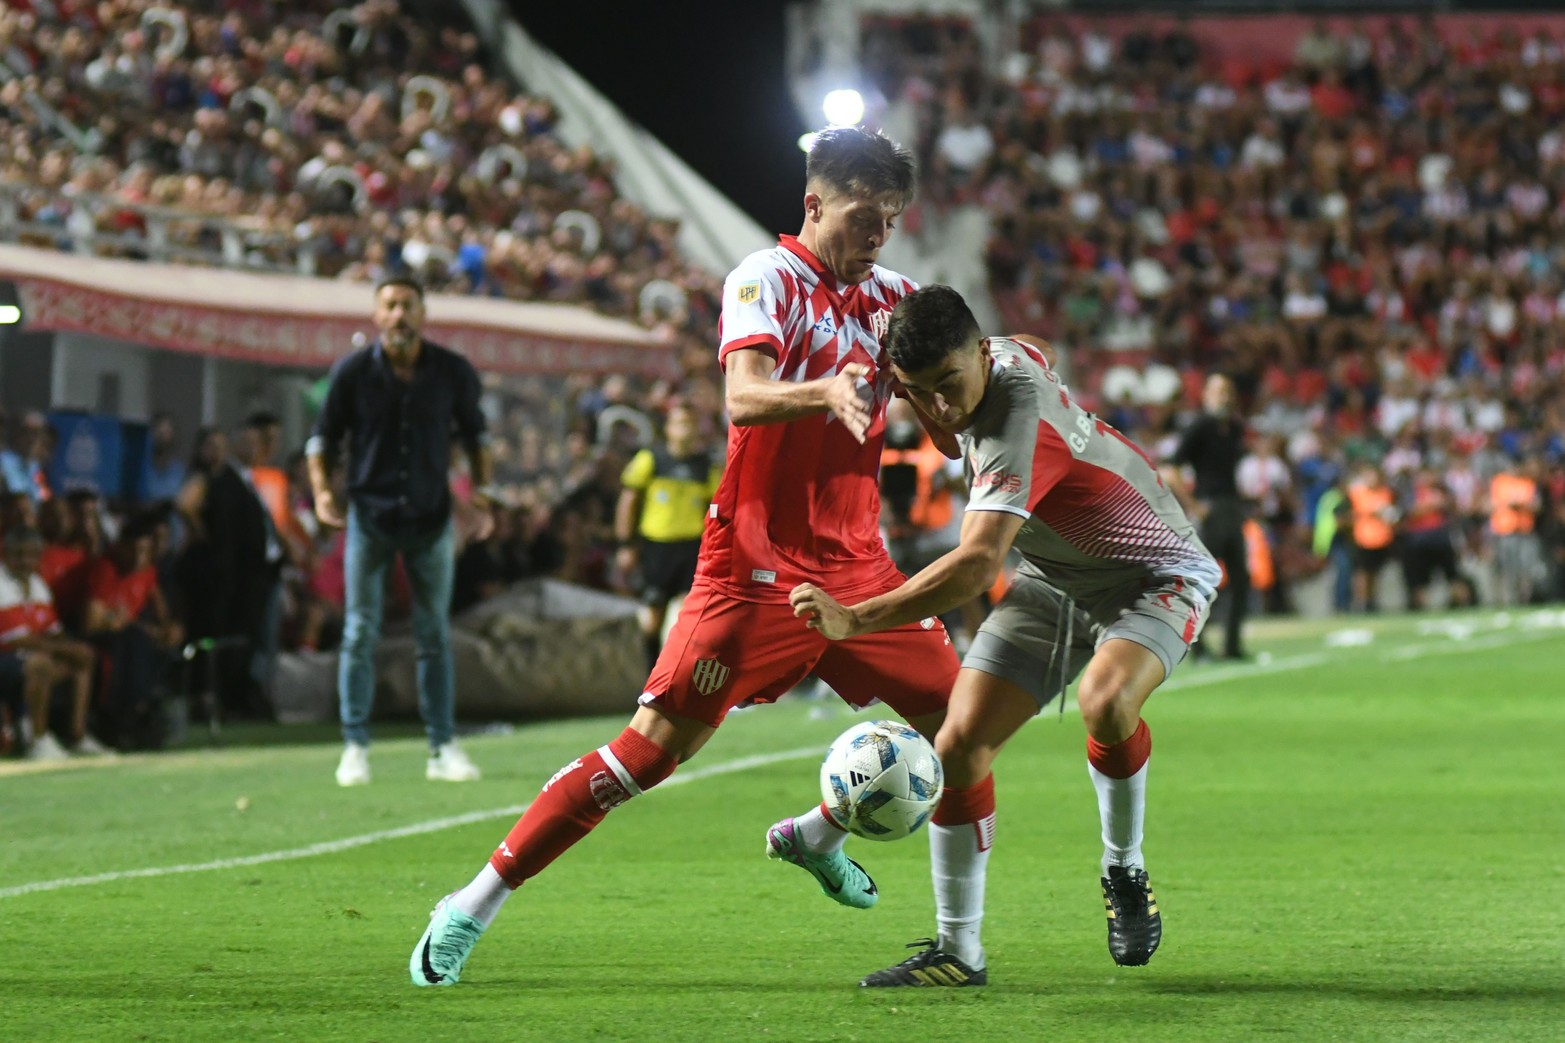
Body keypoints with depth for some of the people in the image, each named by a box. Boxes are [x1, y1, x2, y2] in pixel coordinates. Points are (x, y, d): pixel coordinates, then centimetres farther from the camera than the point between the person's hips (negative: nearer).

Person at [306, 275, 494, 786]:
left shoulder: (453, 371, -4)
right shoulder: (352, 372, -7)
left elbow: (474, 431, 11)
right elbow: (323, 435, 1)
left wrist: (482, 493, 2)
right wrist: (322, 489, -14)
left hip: (431, 518, 1)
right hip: (370, 515, -1)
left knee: (435, 634, 5)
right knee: (360, 633, -2)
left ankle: (442, 748, 10)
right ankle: (355, 748, 4)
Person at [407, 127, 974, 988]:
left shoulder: (887, 297, 10)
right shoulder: (767, 278, -8)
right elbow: (743, 400, -24)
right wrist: (823, 391, -43)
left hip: (855, 563, 6)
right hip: (758, 566, -6)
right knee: (654, 744, -12)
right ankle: (474, 908, -4)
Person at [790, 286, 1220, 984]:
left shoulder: (1015, 427, -36)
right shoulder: (1010, 353, -11)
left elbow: (978, 563, -47)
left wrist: (855, 619, -53)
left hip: (1154, 577, -8)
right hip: (1055, 579, 8)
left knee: (1105, 702, -39)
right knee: (960, 742, -8)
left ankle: (1124, 872, -11)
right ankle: (958, 947, 0)